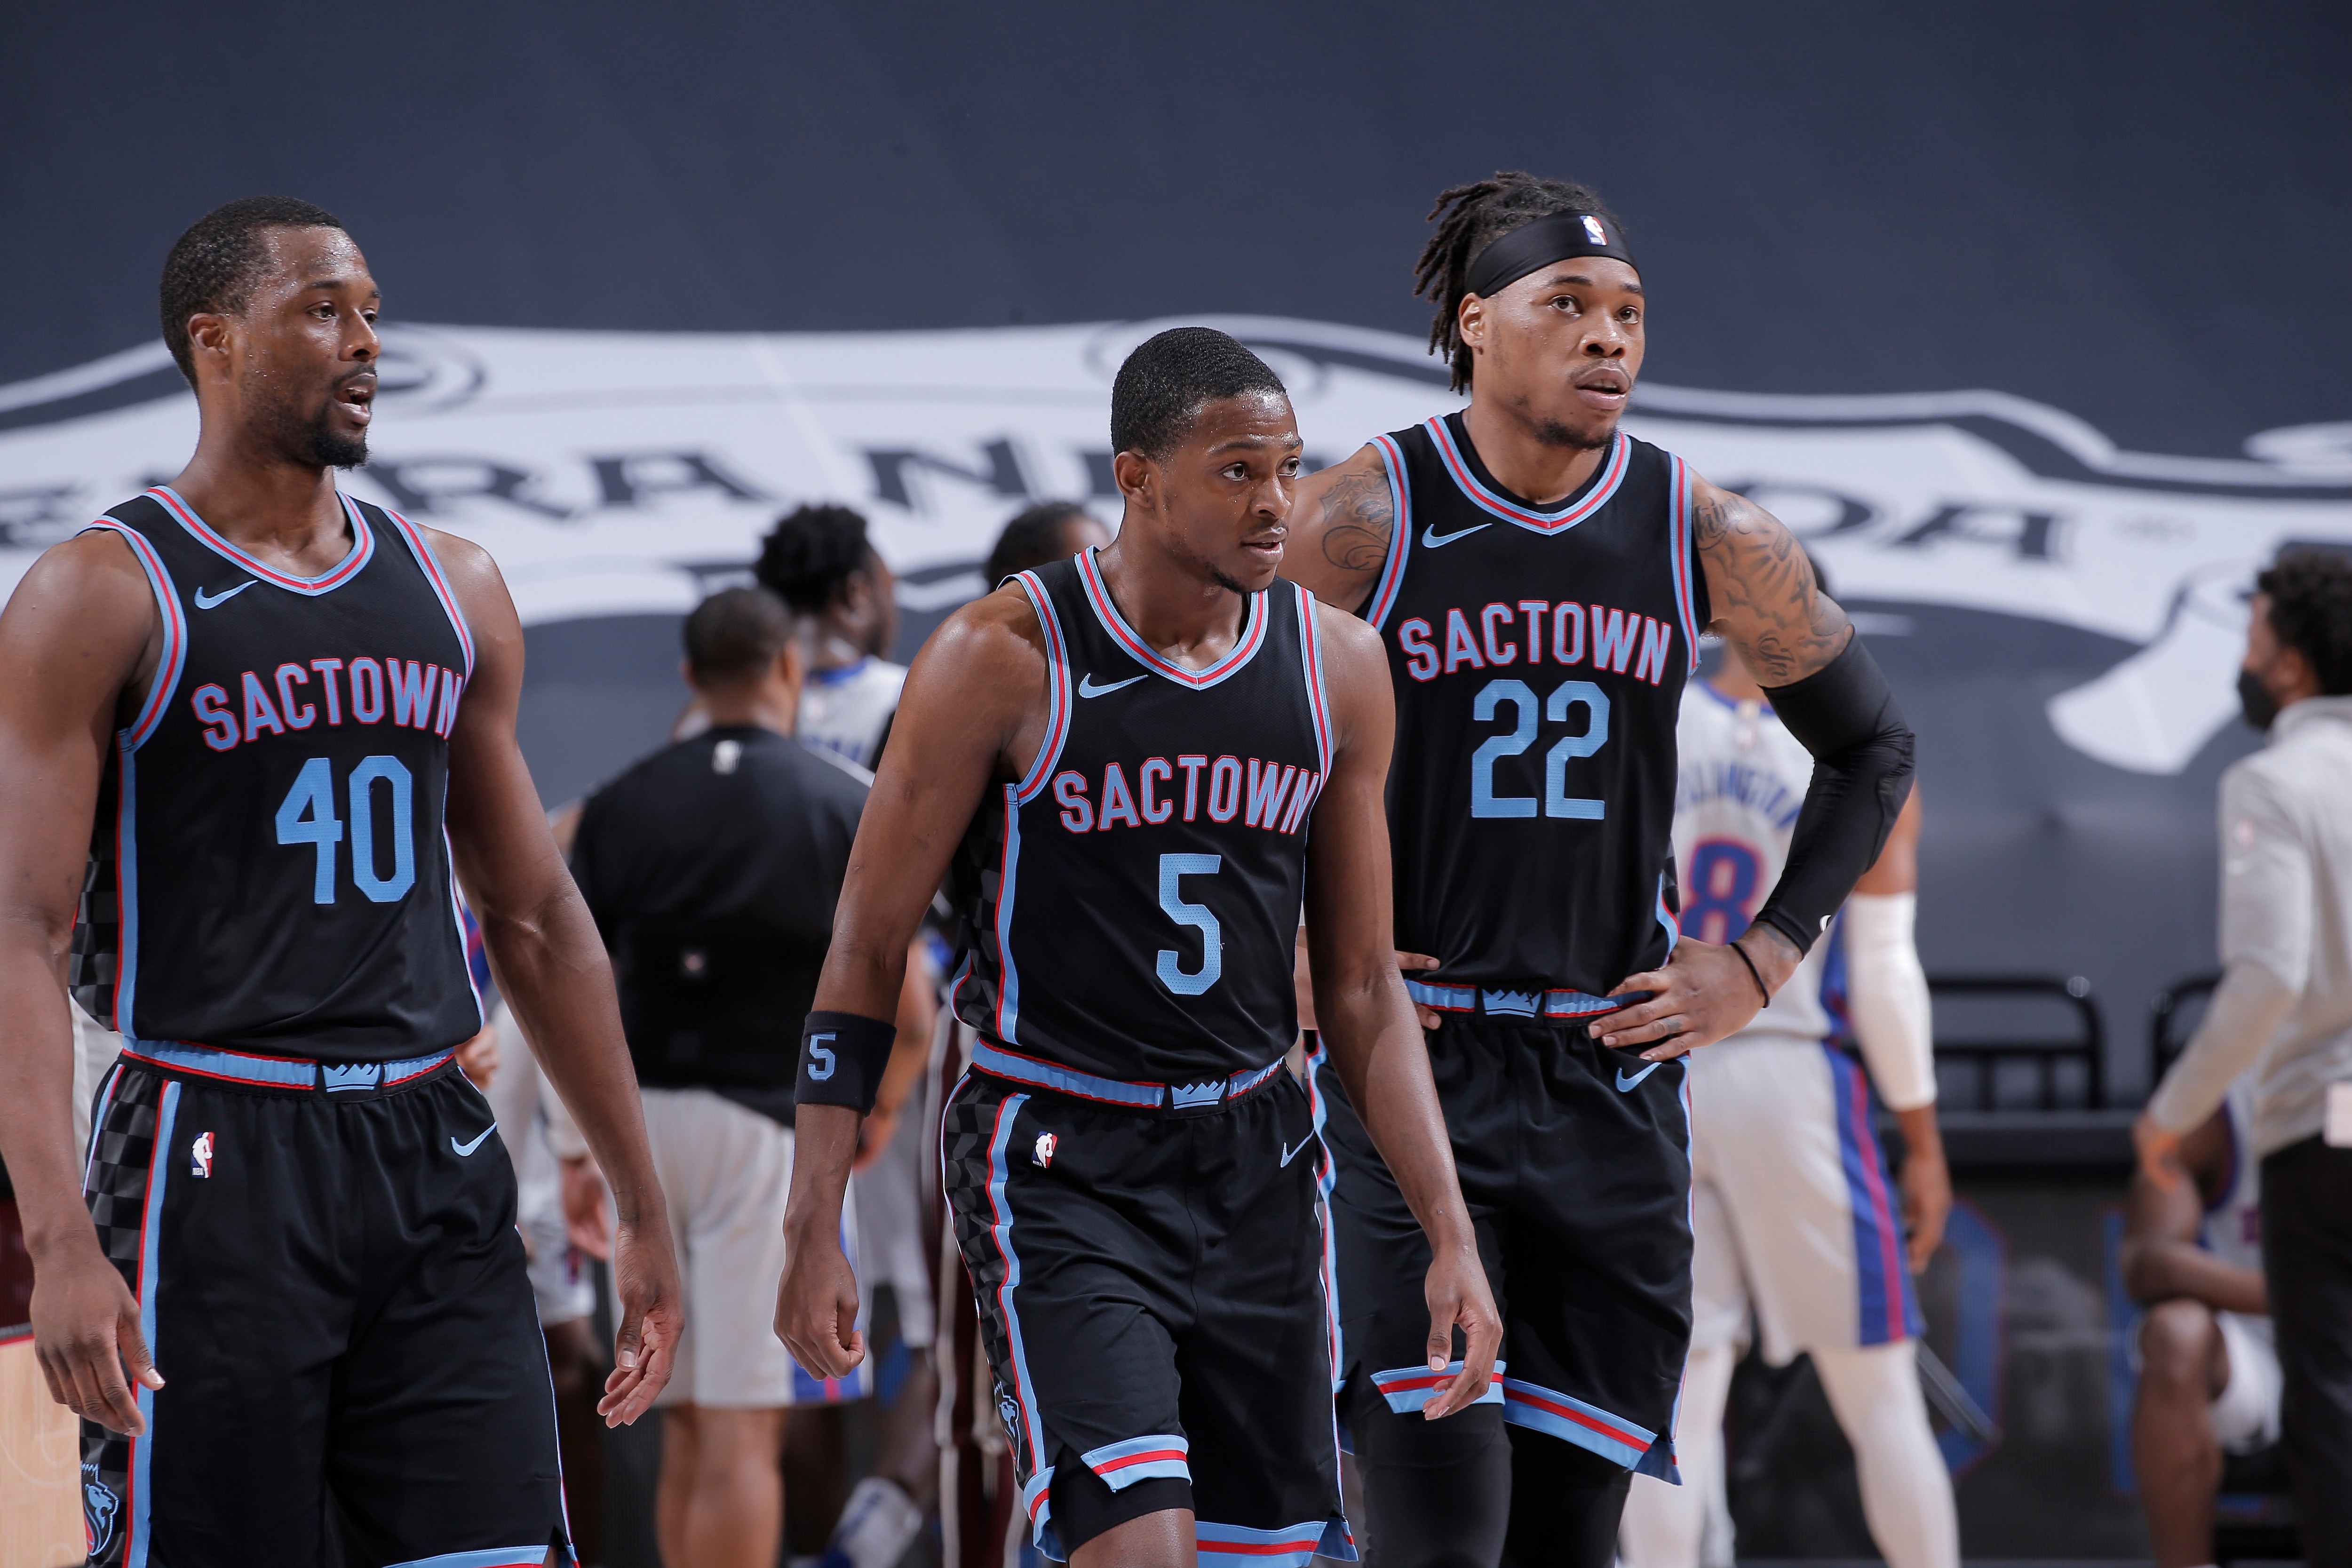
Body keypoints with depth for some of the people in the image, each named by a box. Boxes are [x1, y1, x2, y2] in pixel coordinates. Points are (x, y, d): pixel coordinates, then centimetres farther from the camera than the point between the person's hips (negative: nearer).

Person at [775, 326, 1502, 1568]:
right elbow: (866, 950, -5)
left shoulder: (1336, 670, 3)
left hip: (1252, 1162, 5)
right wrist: (815, 1231, -9)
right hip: (1060, 1166, -5)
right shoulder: (1004, 659, -11)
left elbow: (1361, 989, 10)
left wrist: (1449, 1235, 3)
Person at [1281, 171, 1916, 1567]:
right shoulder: (1359, 522, -7)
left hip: (1614, 1074, 3)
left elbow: (1870, 746, 16)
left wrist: (1763, 960, 8)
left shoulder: (1709, 542, 2)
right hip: (1413, 1075, -3)